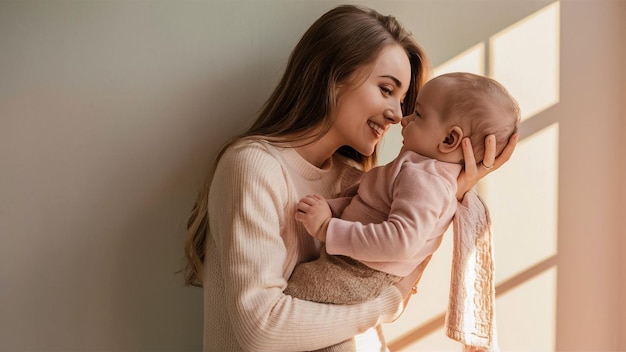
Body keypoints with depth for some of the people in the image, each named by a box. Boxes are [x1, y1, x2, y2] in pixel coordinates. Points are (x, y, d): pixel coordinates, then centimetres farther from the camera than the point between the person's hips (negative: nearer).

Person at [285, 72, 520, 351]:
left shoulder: (423, 179, -23)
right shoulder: (434, 174, 12)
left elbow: (401, 241, -36)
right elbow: (368, 204, 14)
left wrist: (328, 230, -33)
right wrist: (330, 207, -3)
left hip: (352, 275, -10)